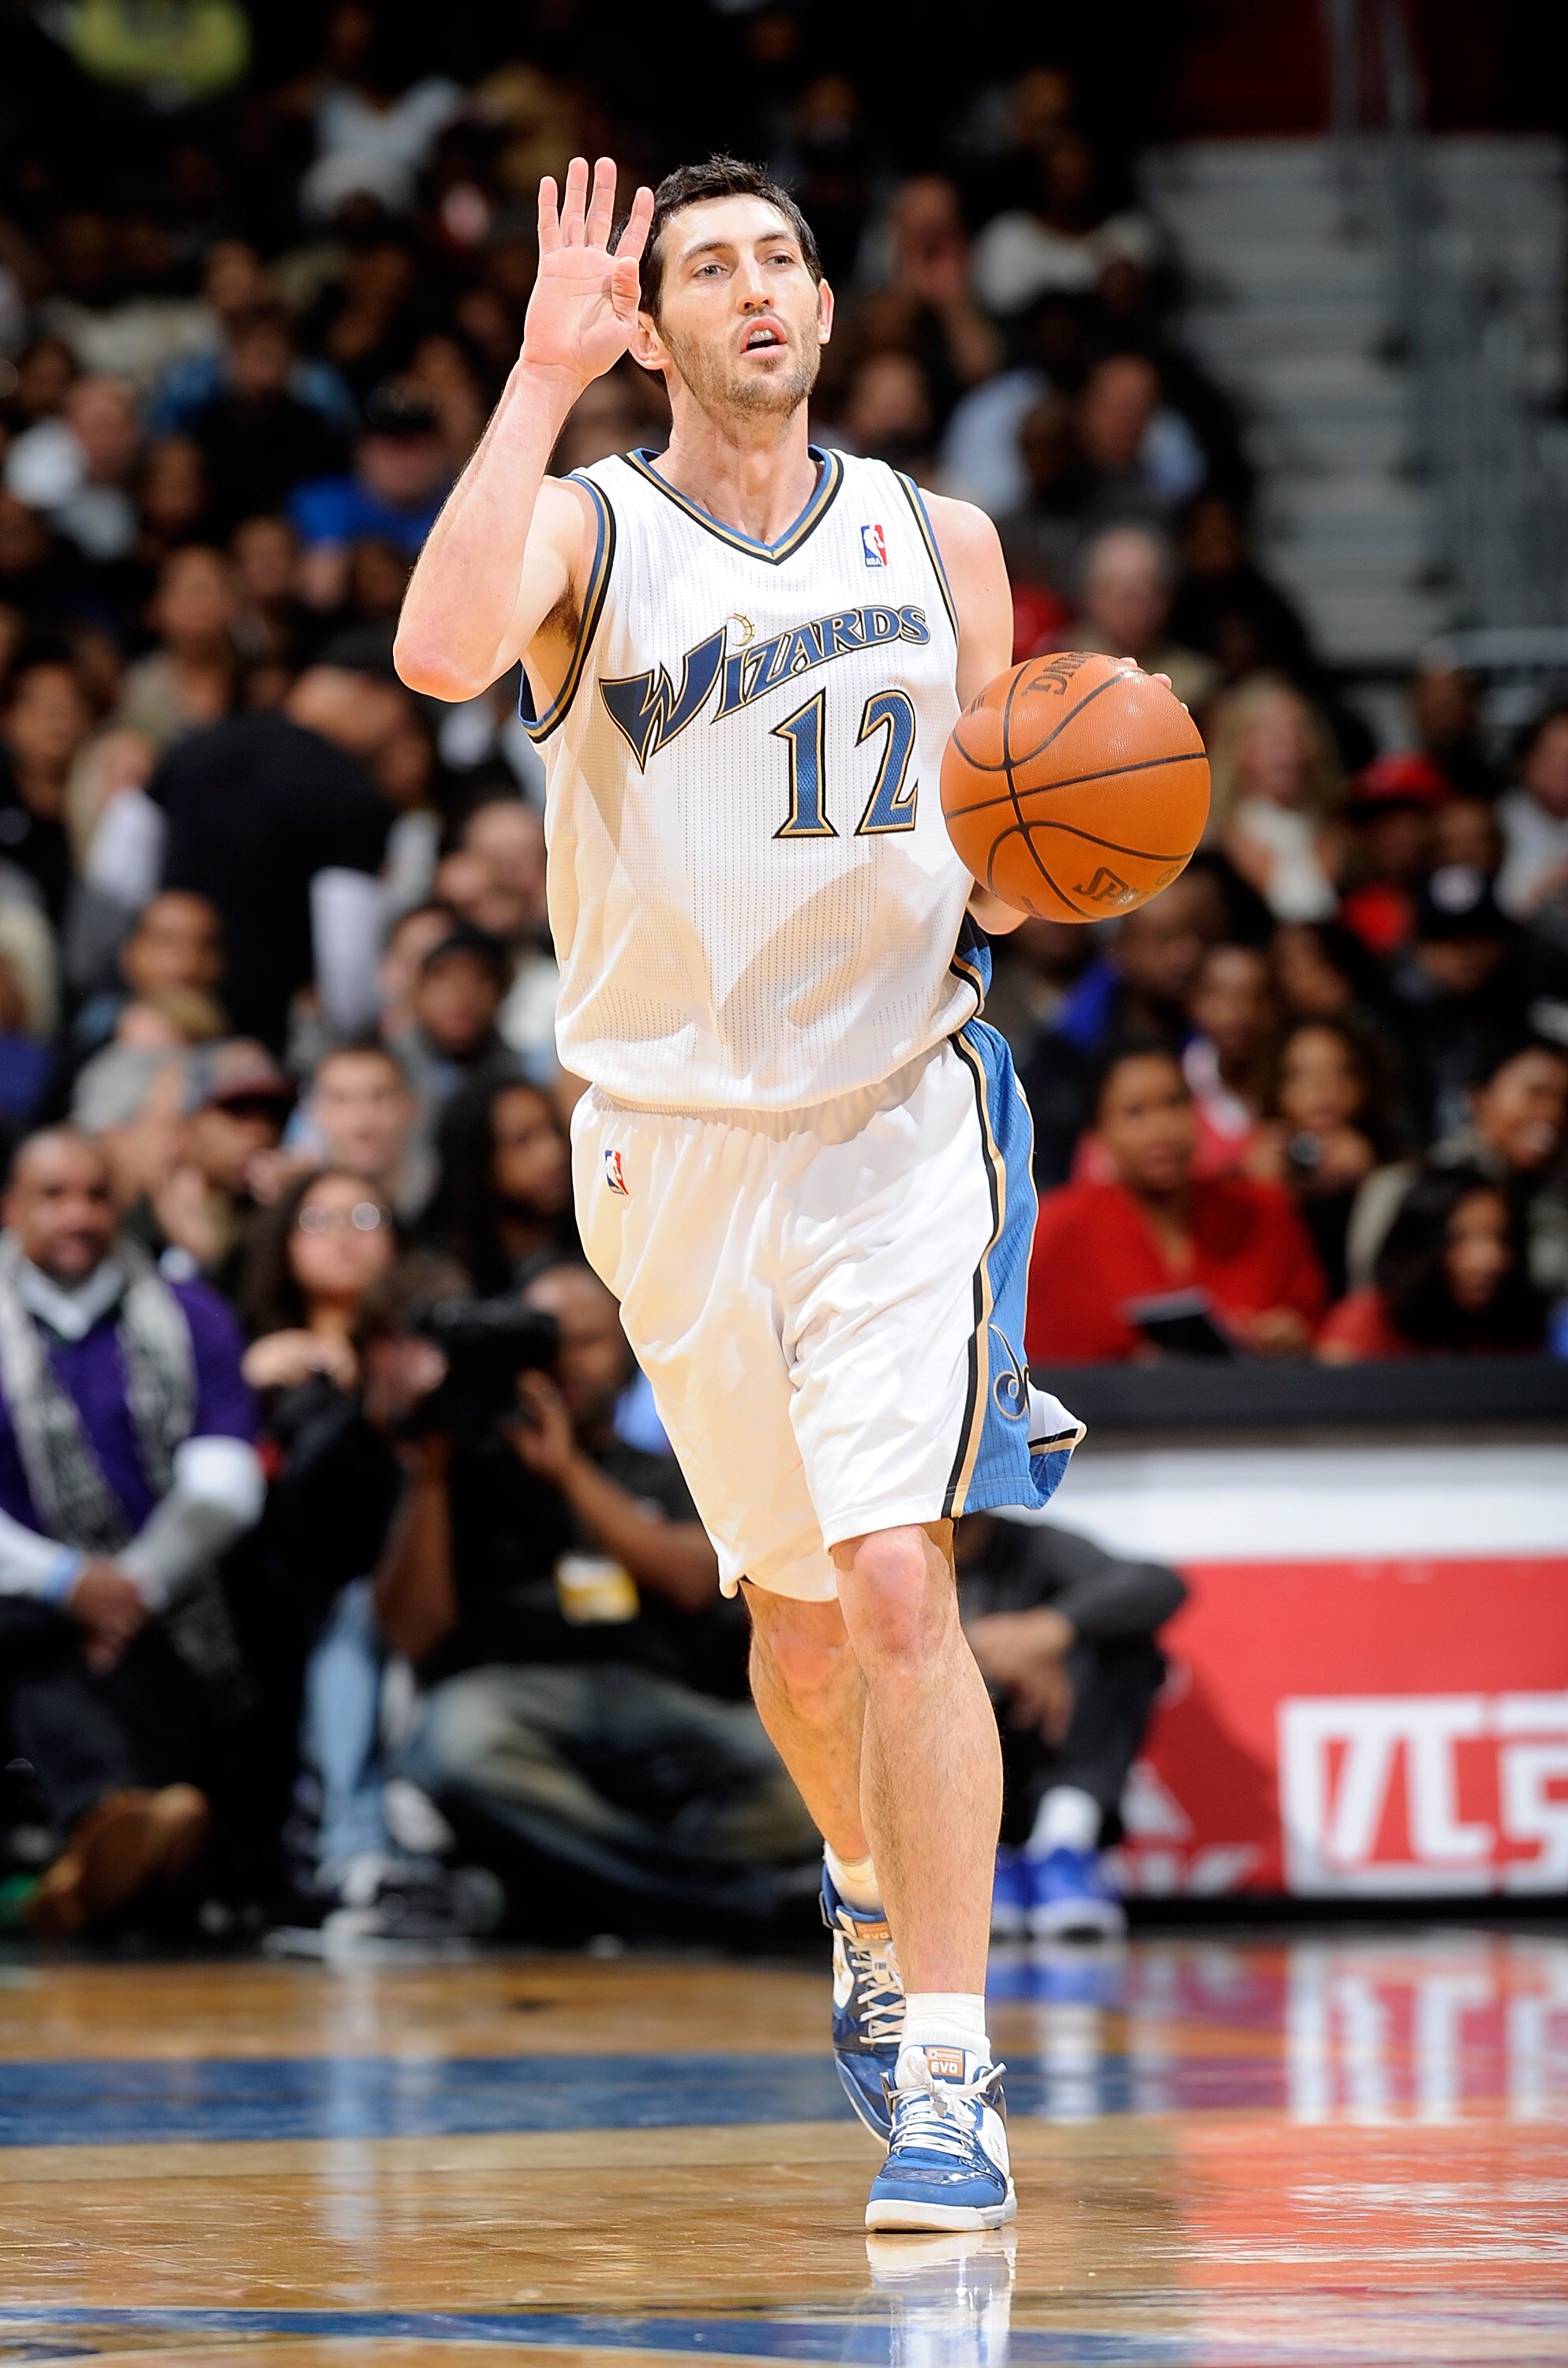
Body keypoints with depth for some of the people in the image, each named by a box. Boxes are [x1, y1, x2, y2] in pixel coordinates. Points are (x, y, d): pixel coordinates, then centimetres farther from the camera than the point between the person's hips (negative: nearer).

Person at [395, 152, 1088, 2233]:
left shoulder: (941, 544, 4)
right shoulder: (591, 529, -5)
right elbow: (442, 653, -29)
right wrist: (545, 374, -30)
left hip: (902, 1119, -1)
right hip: (677, 1140, 1)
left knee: (897, 1578, -17)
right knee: (793, 1612, 14)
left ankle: (945, 2076, -16)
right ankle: (875, 1902, 45)